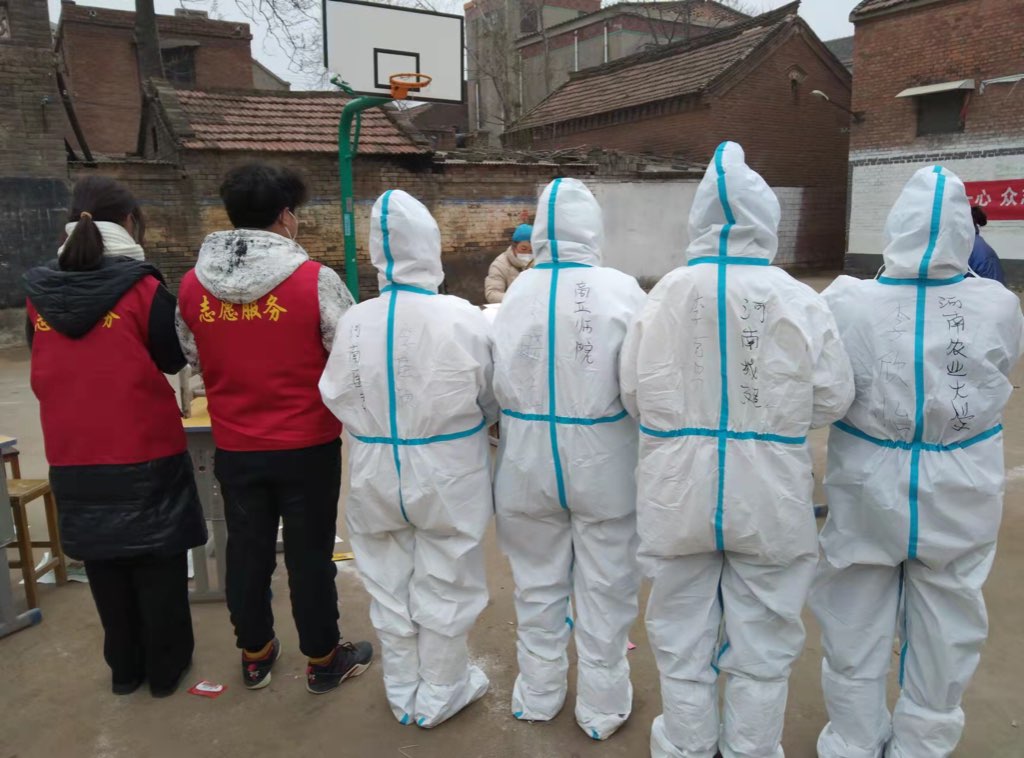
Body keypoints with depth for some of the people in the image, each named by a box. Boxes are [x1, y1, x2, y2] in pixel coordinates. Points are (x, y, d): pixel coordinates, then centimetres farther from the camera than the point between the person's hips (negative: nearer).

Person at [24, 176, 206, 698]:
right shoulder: (142, 287, -13)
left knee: (103, 566, 18)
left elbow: (44, 364, 12)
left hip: (73, 458, 4)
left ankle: (124, 668, 33)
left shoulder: (39, 292, -1)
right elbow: (174, 359, -2)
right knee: (157, 565, 12)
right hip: (147, 453, -4)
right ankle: (165, 666, 26)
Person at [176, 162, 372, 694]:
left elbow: (194, 359, 11)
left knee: (247, 552, 18)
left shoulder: (192, 285, -3)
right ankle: (323, 661, 27)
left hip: (233, 447, 4)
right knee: (310, 555, 10)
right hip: (307, 446, -3)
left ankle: (254, 656, 36)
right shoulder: (314, 280, -17)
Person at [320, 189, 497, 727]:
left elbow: (338, 400, -6)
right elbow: (491, 400, -5)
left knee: (390, 586, 19)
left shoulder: (355, 322, -14)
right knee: (443, 586, 16)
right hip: (447, 473, -2)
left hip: (377, 472, 2)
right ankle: (440, 694, 34)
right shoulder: (463, 318, -18)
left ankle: (403, 694, 38)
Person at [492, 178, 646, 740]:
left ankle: (538, 694, 39)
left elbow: (494, 382, -4)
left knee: (538, 583, 20)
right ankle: (601, 708, 33)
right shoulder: (622, 289, -13)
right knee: (604, 588, 16)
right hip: (603, 460, -2)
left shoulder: (515, 291, -8)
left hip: (528, 457, 2)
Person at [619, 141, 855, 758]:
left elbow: (635, 395, -4)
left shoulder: (666, 295, -10)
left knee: (683, 637, 19)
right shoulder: (800, 301, -11)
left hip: (679, 492, 1)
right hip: (768, 495, 0)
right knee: (762, 642, 18)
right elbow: (833, 400, -3)